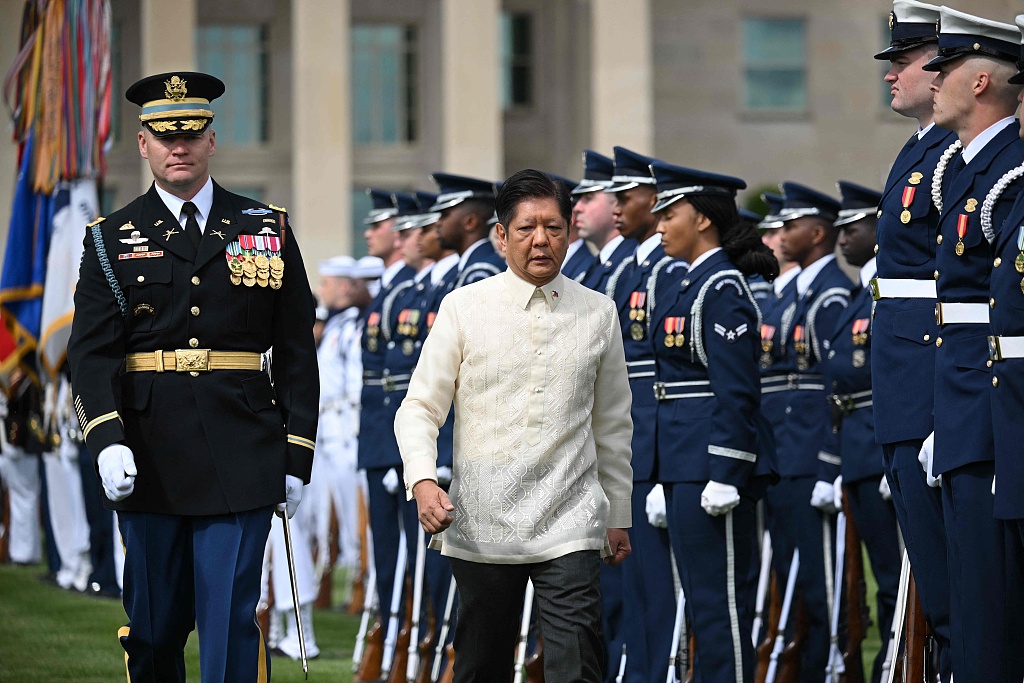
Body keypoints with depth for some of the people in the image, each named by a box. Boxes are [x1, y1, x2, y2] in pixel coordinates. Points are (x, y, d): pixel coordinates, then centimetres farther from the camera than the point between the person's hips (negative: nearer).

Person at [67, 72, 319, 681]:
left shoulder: (268, 231, 8)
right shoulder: (112, 241, 7)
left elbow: (296, 353, 8)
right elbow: (92, 352, -3)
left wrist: (297, 458, 2)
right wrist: (107, 442, -19)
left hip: (239, 464, -1)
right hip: (149, 464, 1)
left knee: (232, 621, -7)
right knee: (154, 630, 8)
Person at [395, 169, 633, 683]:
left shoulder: (598, 313, 6)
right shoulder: (464, 308, 1)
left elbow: (613, 424, 15)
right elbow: (420, 408, 1)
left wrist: (618, 516, 18)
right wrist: (423, 481, -16)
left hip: (570, 525, 0)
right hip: (482, 524, 0)